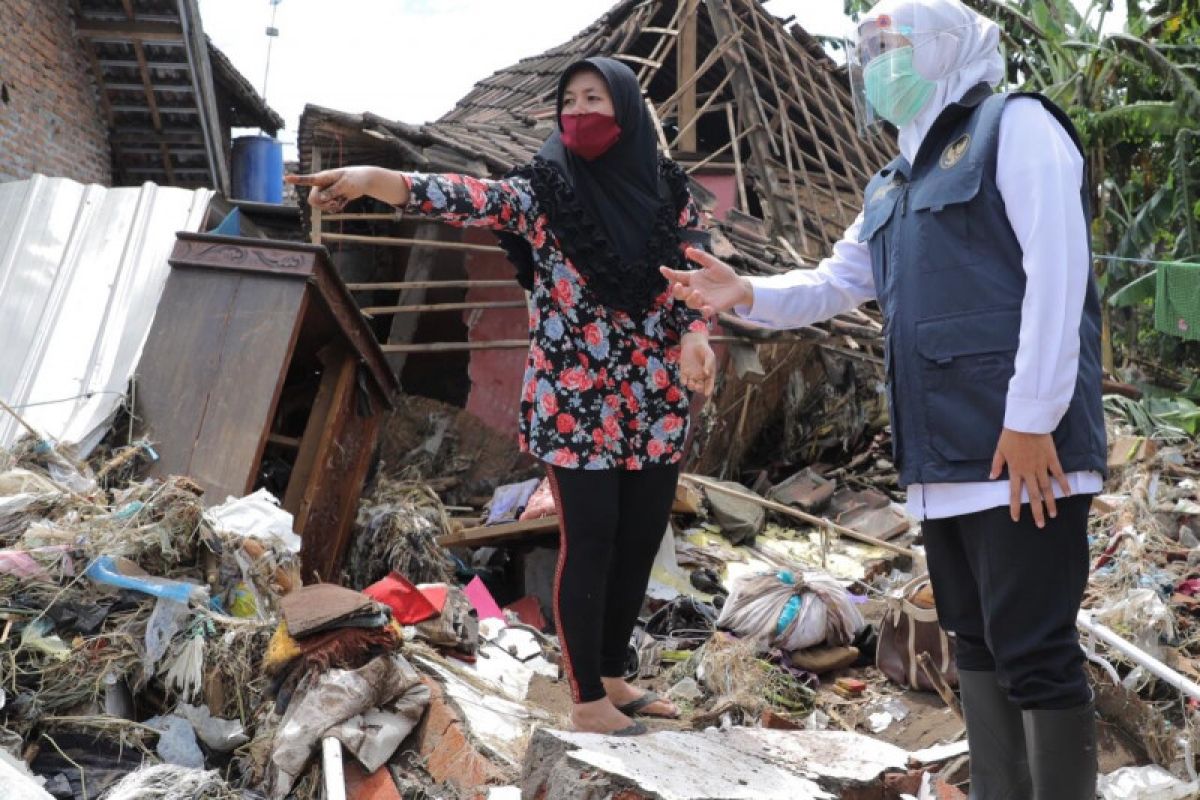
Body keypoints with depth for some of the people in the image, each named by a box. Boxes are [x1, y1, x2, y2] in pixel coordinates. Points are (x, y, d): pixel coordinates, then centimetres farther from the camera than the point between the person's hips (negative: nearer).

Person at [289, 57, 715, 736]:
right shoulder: (543, 189, -5)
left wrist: (694, 336, -18)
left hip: (657, 402, 4)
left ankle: (613, 678, 29)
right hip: (575, 401, -4)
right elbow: (469, 198, -19)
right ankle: (588, 703, 13)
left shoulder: (670, 190, 4)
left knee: (642, 538, 10)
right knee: (589, 541, -1)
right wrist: (373, 178, -35)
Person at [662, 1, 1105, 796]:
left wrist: (1032, 418, -20)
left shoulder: (1015, 126, -3)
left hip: (1020, 445, -9)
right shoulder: (892, 187, 22)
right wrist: (747, 294, 7)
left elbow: (1056, 269, -14)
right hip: (945, 455, 9)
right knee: (978, 641, 15)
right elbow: (834, 283, 26)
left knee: (1035, 649, -7)